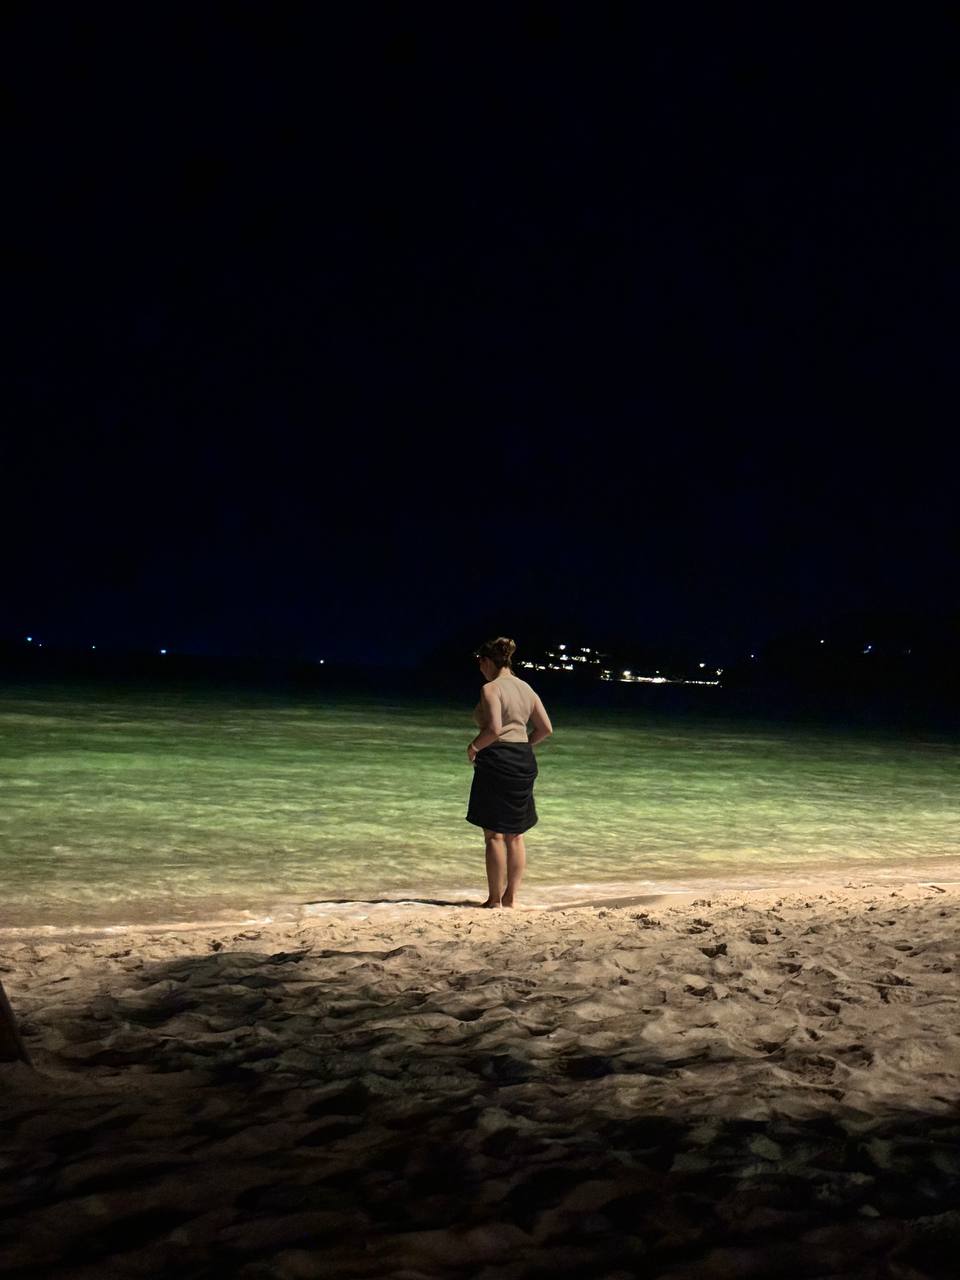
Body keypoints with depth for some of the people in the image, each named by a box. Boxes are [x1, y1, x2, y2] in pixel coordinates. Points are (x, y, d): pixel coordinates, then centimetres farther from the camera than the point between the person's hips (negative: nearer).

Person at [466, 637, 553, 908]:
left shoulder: (490, 689, -11)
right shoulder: (526, 688, 12)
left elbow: (494, 729, -24)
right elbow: (546, 728, 10)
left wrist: (473, 747, -9)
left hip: (496, 761, -8)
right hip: (524, 762, 8)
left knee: (494, 834, 0)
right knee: (515, 834, 13)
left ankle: (495, 900, 4)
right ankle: (511, 898, 18)